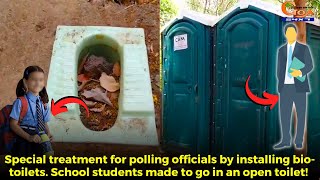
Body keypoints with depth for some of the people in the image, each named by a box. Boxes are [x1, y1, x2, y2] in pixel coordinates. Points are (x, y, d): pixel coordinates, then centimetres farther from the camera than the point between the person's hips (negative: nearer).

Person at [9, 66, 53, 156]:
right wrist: (29, 137, -22)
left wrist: (48, 133, -8)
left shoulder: (43, 103, 5)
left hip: (40, 141, 5)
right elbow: (13, 124, -12)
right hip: (24, 142, -5)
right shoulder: (21, 102, -10)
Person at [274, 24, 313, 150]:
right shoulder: (281, 50, 13)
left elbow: (309, 66, -3)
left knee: (300, 114, 3)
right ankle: (286, 140, 9)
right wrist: (280, 82, 9)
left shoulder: (304, 48, 4)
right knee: (284, 114, 1)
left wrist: (300, 72, -22)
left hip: (299, 86, -2)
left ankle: (299, 141, 12)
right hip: (285, 86, 3)